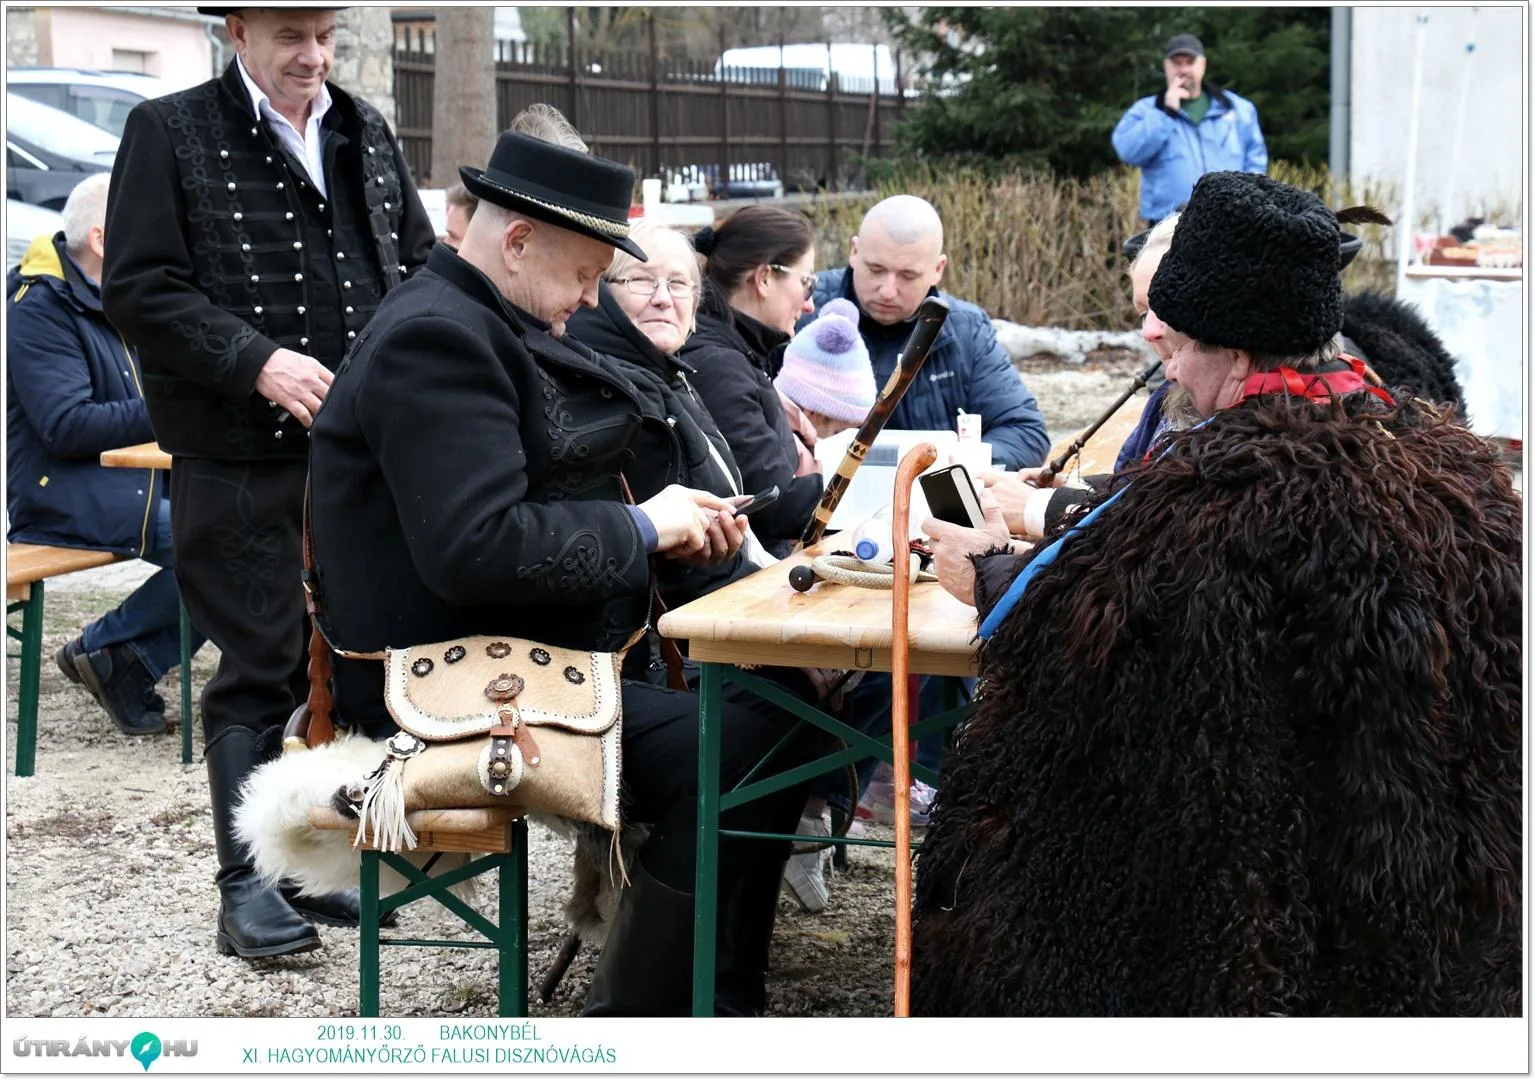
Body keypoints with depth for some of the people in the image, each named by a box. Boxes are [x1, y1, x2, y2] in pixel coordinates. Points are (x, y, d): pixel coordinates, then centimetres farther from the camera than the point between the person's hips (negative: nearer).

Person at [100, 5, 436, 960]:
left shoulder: (366, 134, 14)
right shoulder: (170, 133, -2)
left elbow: (421, 264, 19)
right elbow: (139, 289, -8)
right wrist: (257, 362, -19)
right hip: (241, 459, -5)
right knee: (258, 667, -1)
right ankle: (247, 884, 8)